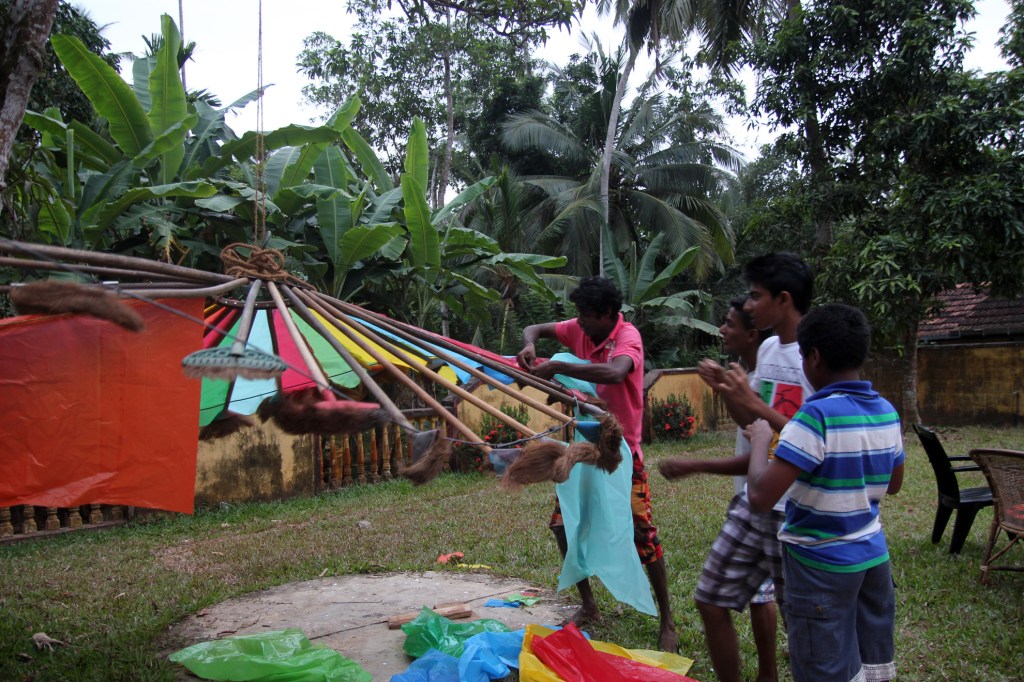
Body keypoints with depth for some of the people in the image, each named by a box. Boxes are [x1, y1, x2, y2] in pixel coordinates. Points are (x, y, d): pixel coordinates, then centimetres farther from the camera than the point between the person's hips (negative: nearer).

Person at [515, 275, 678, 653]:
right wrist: (529, 345, -16)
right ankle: (588, 606, 25)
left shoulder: (628, 336, -20)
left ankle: (667, 621, 14)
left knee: (643, 535, -4)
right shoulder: (580, 329, -2)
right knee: (564, 524, 7)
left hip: (622, 450, -6)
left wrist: (557, 367, -37)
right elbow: (535, 328, 8)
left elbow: (615, 373, -42)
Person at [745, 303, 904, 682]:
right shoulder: (887, 413, 0)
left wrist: (760, 440, -11)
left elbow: (760, 498, -27)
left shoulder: (817, 415, -22)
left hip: (821, 566, -7)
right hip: (874, 557, 7)